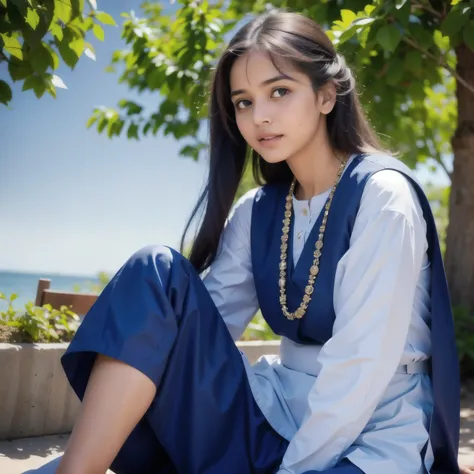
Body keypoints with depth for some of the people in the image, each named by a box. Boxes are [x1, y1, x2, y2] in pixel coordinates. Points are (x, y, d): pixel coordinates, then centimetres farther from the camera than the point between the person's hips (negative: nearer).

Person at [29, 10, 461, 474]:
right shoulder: (256, 212, 6)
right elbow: (200, 324, -1)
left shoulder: (381, 195, -13)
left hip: (370, 435, -5)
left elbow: (360, 367, -19)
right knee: (157, 273, -13)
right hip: (279, 413, 6)